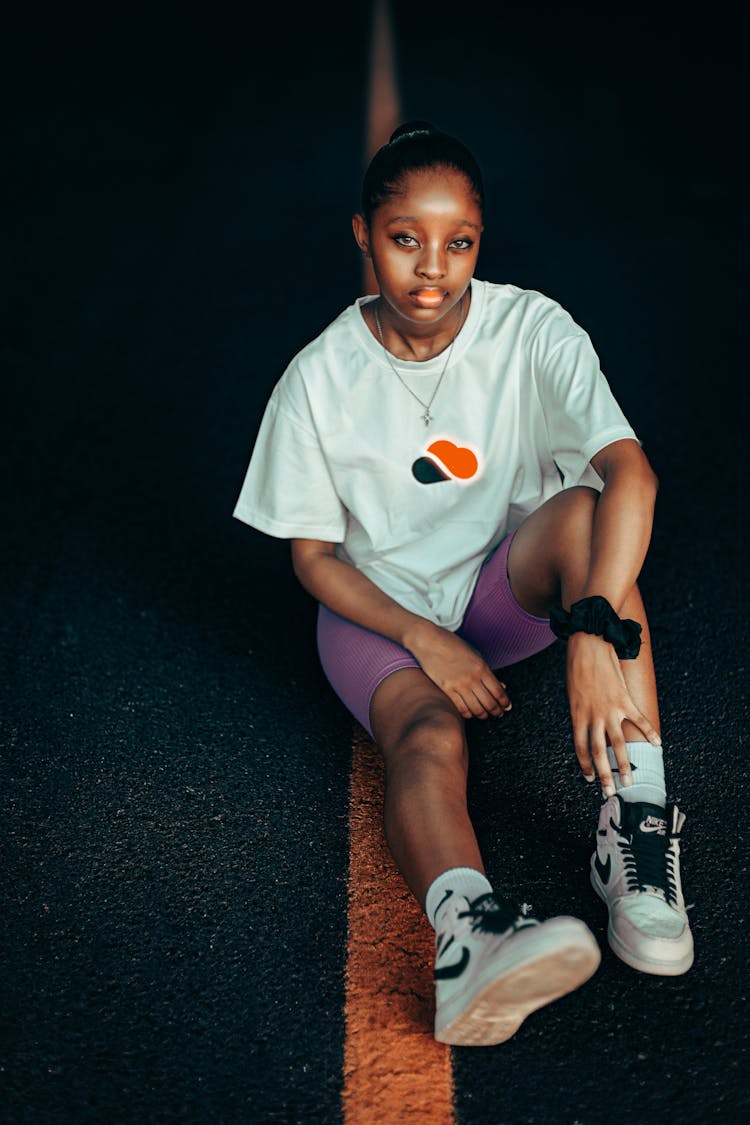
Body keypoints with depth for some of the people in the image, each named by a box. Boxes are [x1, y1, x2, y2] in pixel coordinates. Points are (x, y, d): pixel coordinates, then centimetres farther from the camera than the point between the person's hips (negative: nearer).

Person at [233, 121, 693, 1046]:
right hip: (380, 608, 0)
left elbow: (630, 471, -29)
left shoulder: (531, 330, -14)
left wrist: (595, 629, -45)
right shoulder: (319, 380, -11)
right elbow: (314, 557, -5)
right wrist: (427, 641, -20)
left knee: (581, 510, -33)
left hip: (509, 584, 1)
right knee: (430, 739, -34)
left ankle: (636, 828, -39)